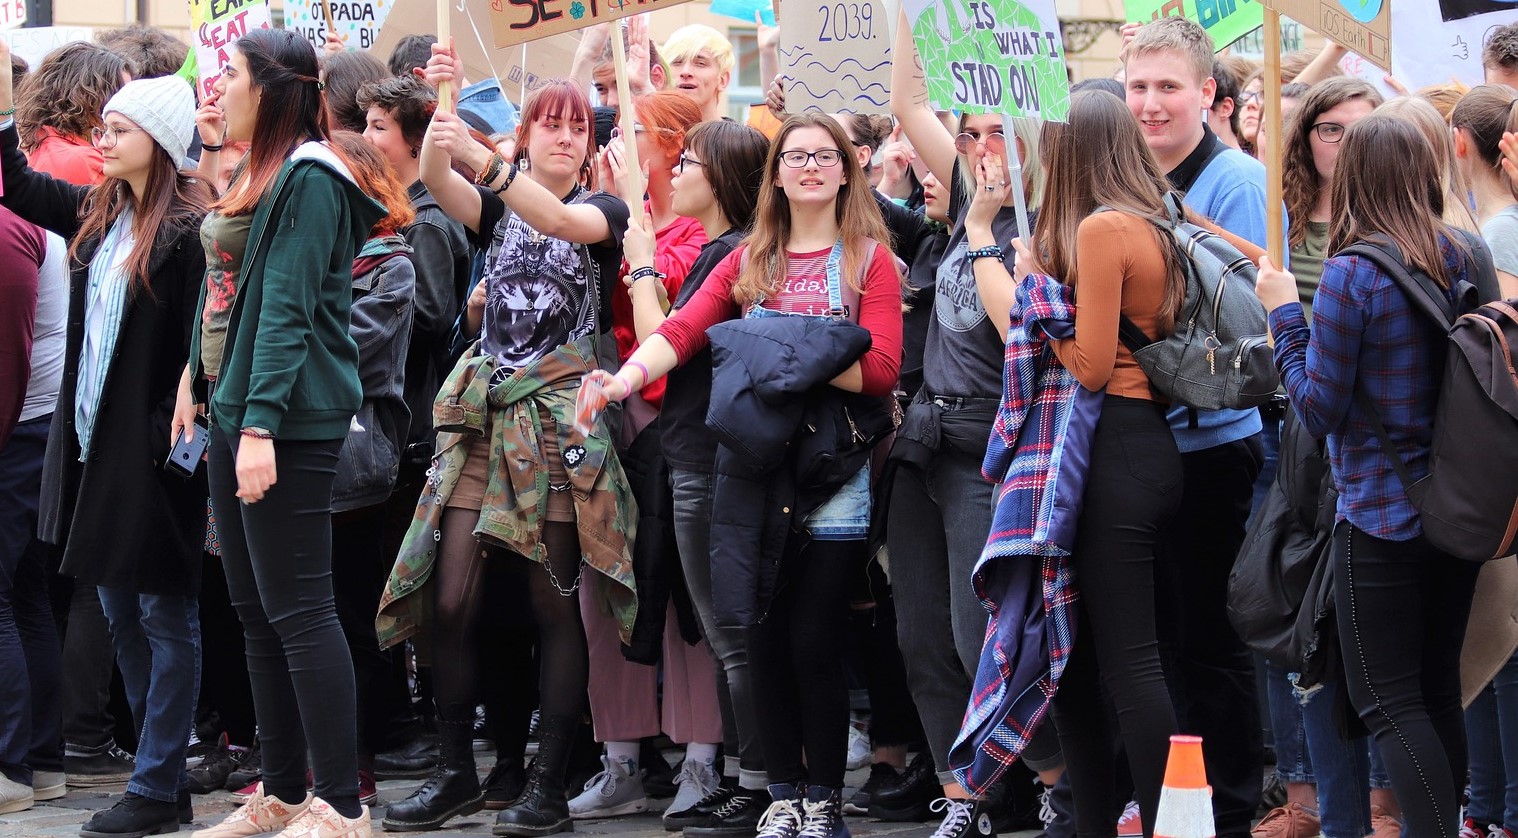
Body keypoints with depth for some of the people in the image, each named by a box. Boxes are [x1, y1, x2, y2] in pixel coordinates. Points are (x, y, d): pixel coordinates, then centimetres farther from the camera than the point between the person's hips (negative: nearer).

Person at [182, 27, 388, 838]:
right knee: (255, 610, 12)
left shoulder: (309, 178, -12)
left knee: (295, 610, -9)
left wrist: (261, 423, -23)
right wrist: (197, 379, 13)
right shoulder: (250, 176, 17)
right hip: (232, 408, 10)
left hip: (288, 421, -10)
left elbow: (286, 309, -19)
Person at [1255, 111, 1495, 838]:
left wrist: (1284, 314, -3)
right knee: (1439, 689, 16)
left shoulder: (1352, 274, -18)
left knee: (1388, 701, -1)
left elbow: (1320, 407, -12)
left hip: (1380, 513, -6)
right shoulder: (1469, 258, 1)